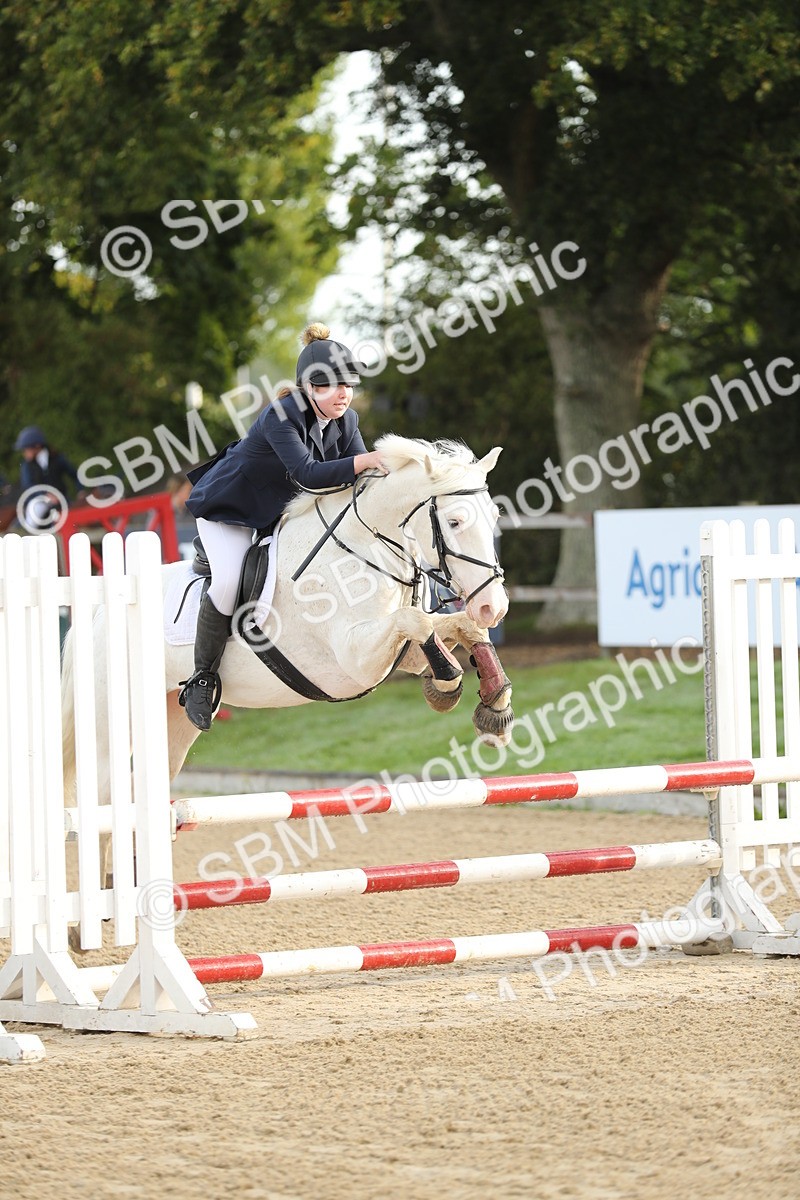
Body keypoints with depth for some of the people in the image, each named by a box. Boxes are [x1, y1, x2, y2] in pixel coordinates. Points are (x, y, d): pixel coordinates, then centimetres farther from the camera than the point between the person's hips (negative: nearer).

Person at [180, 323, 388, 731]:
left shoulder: (345, 421, -7)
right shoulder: (279, 417, -30)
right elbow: (307, 473, -42)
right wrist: (366, 462, -50)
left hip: (282, 512, 8)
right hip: (229, 508, -8)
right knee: (229, 582, -29)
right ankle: (203, 676, -14)